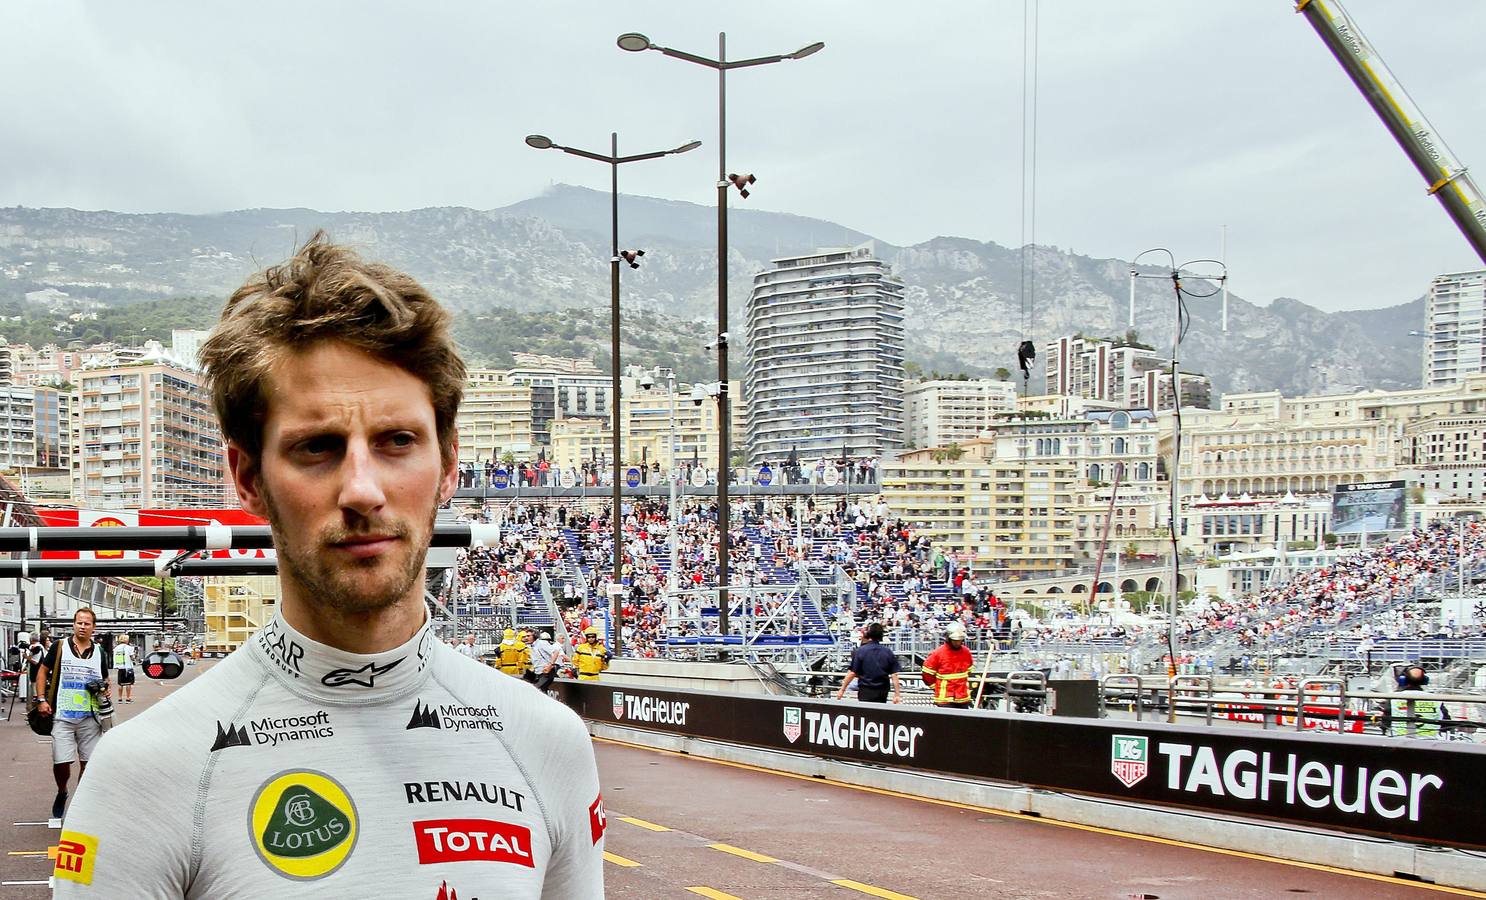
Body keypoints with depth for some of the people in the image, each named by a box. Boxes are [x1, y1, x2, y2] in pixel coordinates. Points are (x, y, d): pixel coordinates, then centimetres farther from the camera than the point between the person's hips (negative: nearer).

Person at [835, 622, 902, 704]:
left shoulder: (860, 651, -9)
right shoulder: (888, 652, 0)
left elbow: (852, 673, -10)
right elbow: (894, 675, -3)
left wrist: (842, 689, -2)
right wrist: (897, 695, 1)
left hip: (866, 691, -3)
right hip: (883, 692, 3)